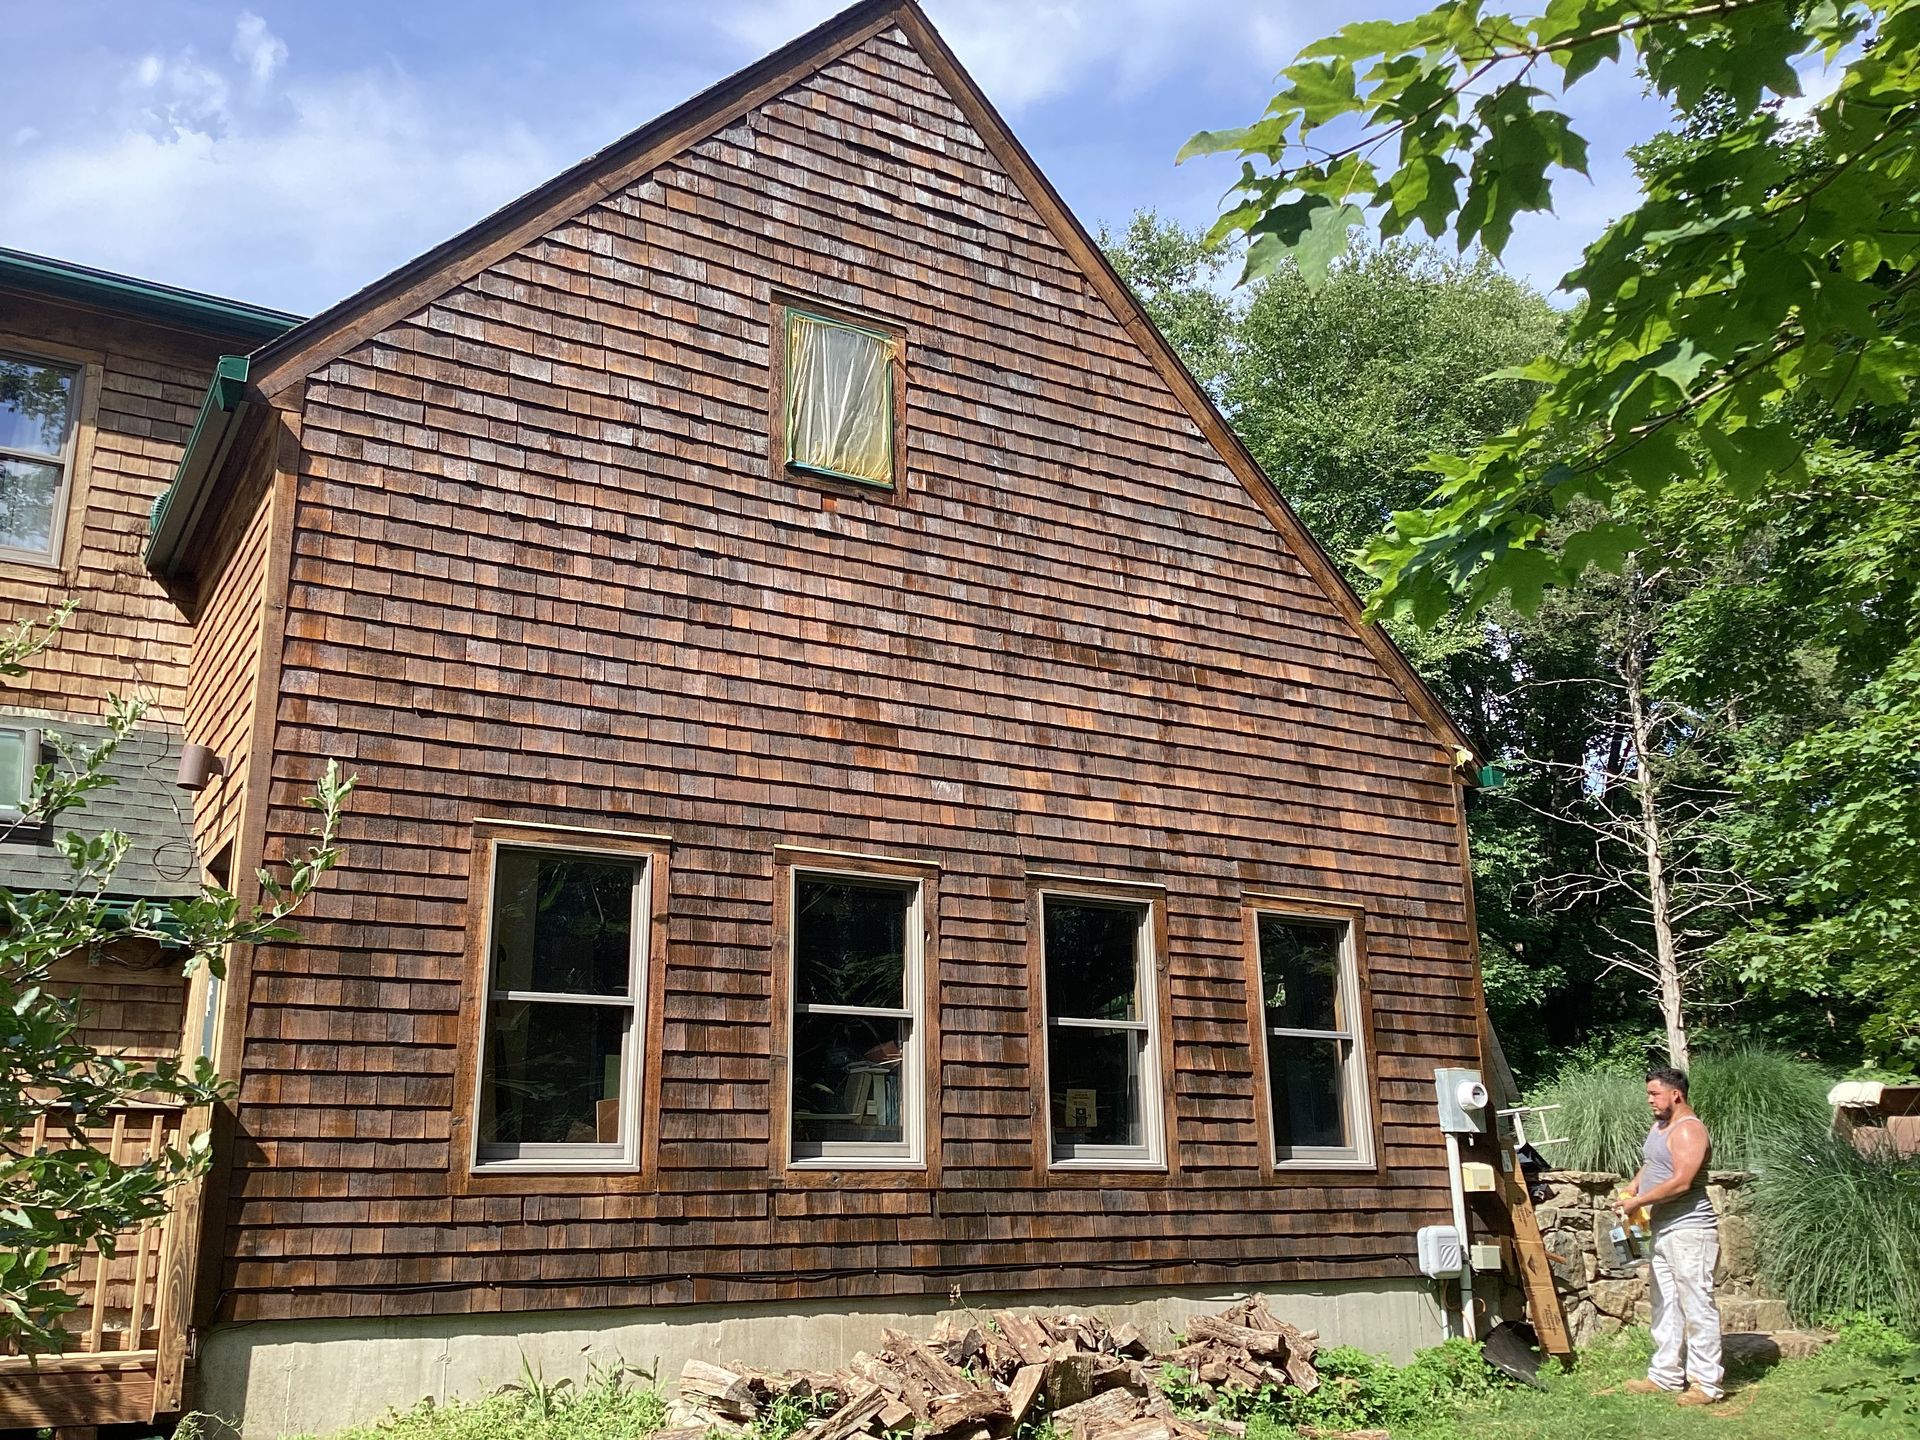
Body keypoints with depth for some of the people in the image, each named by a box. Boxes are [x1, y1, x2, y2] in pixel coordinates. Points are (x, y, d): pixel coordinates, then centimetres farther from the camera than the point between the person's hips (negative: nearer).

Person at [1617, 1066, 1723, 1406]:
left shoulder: (1689, 1130, -16)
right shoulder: (1659, 1126, 15)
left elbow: (1681, 1182, -24)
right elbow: (1649, 1167, 26)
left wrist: (1638, 1201, -18)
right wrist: (1630, 1189, 8)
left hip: (1690, 1230, -10)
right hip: (1662, 1230, 10)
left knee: (1697, 1306, -6)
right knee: (1665, 1306, 14)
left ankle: (1707, 1383, -1)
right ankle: (1666, 1375, 21)